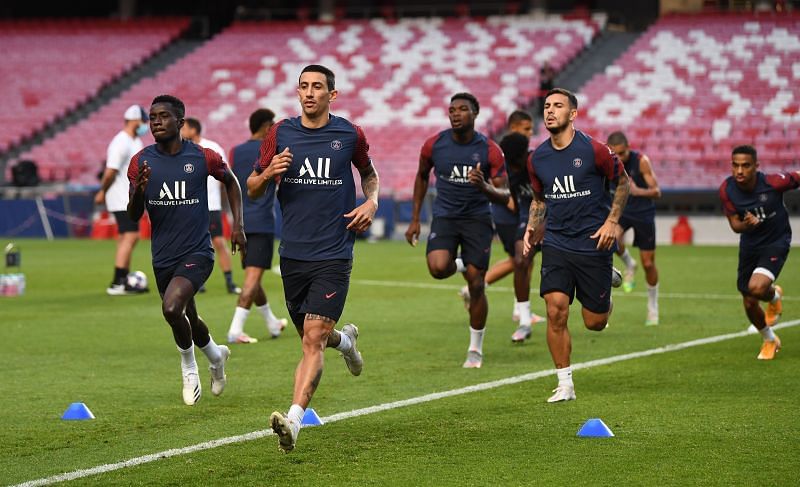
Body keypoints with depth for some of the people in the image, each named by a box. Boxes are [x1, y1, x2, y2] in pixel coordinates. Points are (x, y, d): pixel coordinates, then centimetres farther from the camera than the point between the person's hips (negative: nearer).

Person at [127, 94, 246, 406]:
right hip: (162, 257, 4)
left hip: (197, 253, -4)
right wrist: (139, 191, -22)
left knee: (171, 308, -26)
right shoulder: (141, 162, -2)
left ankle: (189, 367, 0)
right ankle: (216, 356, 50)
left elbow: (230, 181, 12)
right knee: (188, 319, 19)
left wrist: (238, 225, 5)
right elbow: (133, 217, -1)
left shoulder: (203, 158, -8)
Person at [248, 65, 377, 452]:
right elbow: (252, 190, 8)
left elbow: (368, 172, 20)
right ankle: (344, 339, 49)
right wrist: (268, 173, -14)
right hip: (293, 253, 3)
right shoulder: (280, 134, 3)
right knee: (310, 337, 14)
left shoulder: (350, 135, 0)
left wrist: (372, 202, 0)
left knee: (313, 340, -15)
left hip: (333, 254, -3)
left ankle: (293, 421, -22)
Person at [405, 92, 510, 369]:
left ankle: (476, 350, 14)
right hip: (445, 217, 1)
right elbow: (422, 176, 15)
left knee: (476, 285, -3)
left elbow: (504, 197, -8)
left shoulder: (489, 150, -10)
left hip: (478, 219, -1)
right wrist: (415, 219, 12)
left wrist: (485, 187, -30)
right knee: (438, 268, -26)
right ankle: (461, 265, 13)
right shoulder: (434, 145, -4)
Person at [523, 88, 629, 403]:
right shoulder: (536, 159, 2)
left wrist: (612, 221, -6)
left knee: (595, 322, 4)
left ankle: (610, 282, 39)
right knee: (556, 311, -14)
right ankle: (565, 385, -3)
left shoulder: (593, 150, -10)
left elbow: (622, 181, 3)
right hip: (556, 244, 3)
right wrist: (532, 227, 1)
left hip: (593, 244, -3)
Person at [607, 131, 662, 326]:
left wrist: (638, 191, -38)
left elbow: (656, 192, -19)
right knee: (612, 238, -33)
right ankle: (629, 265, -1)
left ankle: (653, 306, 23)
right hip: (621, 209, 2)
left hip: (643, 212, -2)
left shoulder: (641, 161, -20)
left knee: (648, 263, 2)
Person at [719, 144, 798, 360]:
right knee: (749, 304, 10)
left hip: (776, 243, -4)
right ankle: (769, 340, 39)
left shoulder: (773, 182, -26)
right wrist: (746, 224, -30)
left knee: (757, 288, -28)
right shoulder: (727, 190, -16)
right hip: (749, 246, 4)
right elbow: (735, 225, -9)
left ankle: (774, 296, 10)